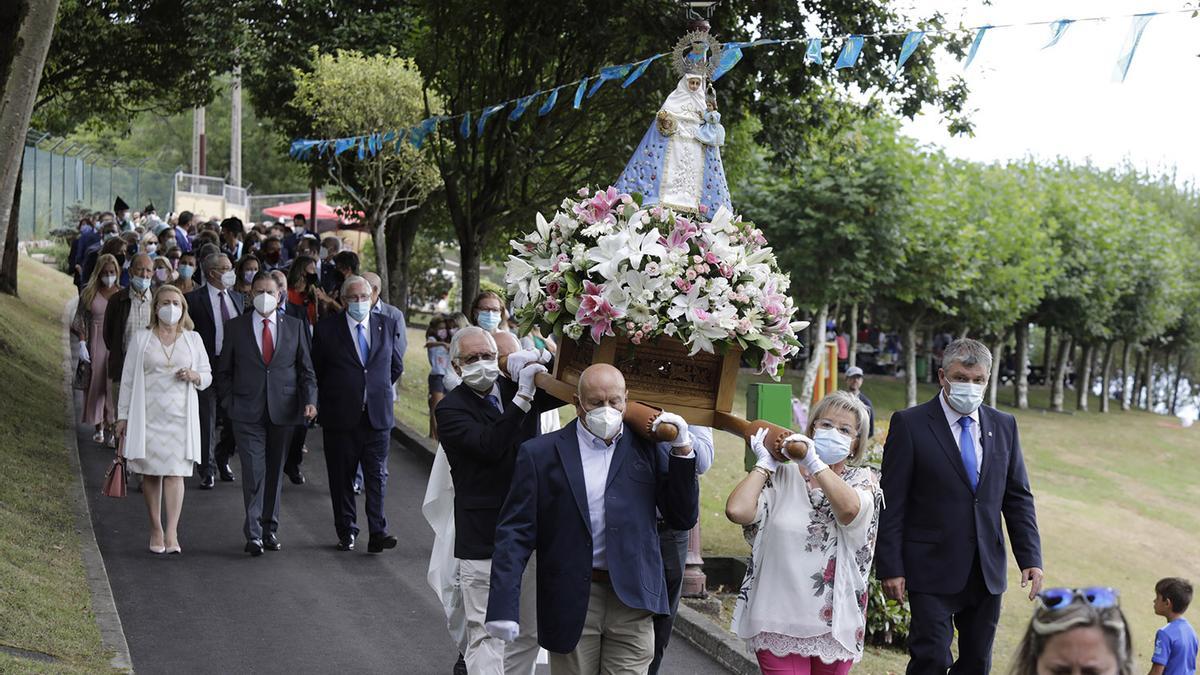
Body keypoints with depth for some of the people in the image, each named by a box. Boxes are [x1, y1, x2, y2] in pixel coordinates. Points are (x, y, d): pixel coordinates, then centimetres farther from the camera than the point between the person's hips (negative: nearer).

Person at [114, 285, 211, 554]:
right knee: (150, 472, 3)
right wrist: (123, 416, 4)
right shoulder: (141, 338, 5)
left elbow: (207, 375, 14)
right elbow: (128, 378, 7)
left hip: (180, 416, 0)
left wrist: (194, 376, -9)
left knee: (175, 473, -8)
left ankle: (172, 533, -12)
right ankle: (156, 529, 14)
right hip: (147, 415, 0)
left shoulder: (193, 339, 9)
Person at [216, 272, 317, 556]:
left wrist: (309, 400, -4)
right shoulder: (235, 327, 5)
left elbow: (306, 369, 10)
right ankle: (253, 533, -8)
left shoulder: (295, 327, 8)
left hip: (283, 411, 2)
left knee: (275, 471, 9)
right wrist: (228, 403, -2)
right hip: (248, 412, -2)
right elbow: (224, 370, 9)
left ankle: (270, 529, 20)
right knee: (253, 472, -9)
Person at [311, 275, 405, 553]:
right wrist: (332, 399, 9)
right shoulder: (326, 328, -1)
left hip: (378, 415, 1)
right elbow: (317, 371, 7)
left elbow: (396, 366, 18)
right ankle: (346, 532, 15)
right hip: (340, 416, -1)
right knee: (341, 477, 6)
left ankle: (378, 533, -3)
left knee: (377, 476, -2)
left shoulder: (388, 326, 6)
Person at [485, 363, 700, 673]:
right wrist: (504, 607, -13)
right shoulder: (540, 454, 1)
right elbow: (515, 533, -3)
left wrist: (681, 449, -2)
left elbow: (683, 519, 8)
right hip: (571, 603, -1)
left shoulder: (646, 449, 8)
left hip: (632, 601, 1)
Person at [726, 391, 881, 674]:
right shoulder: (782, 476, 3)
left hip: (835, 623, 1)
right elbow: (737, 510, -14)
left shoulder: (863, 480, 4)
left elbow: (849, 508, -20)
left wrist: (814, 462, -17)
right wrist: (765, 463, -3)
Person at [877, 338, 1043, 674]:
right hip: (933, 570, -5)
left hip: (987, 571, 5)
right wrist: (890, 568, -11)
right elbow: (892, 503, -7)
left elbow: (1018, 498, 11)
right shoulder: (909, 424, -6)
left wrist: (1031, 558, 2)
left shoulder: (1004, 426, 8)